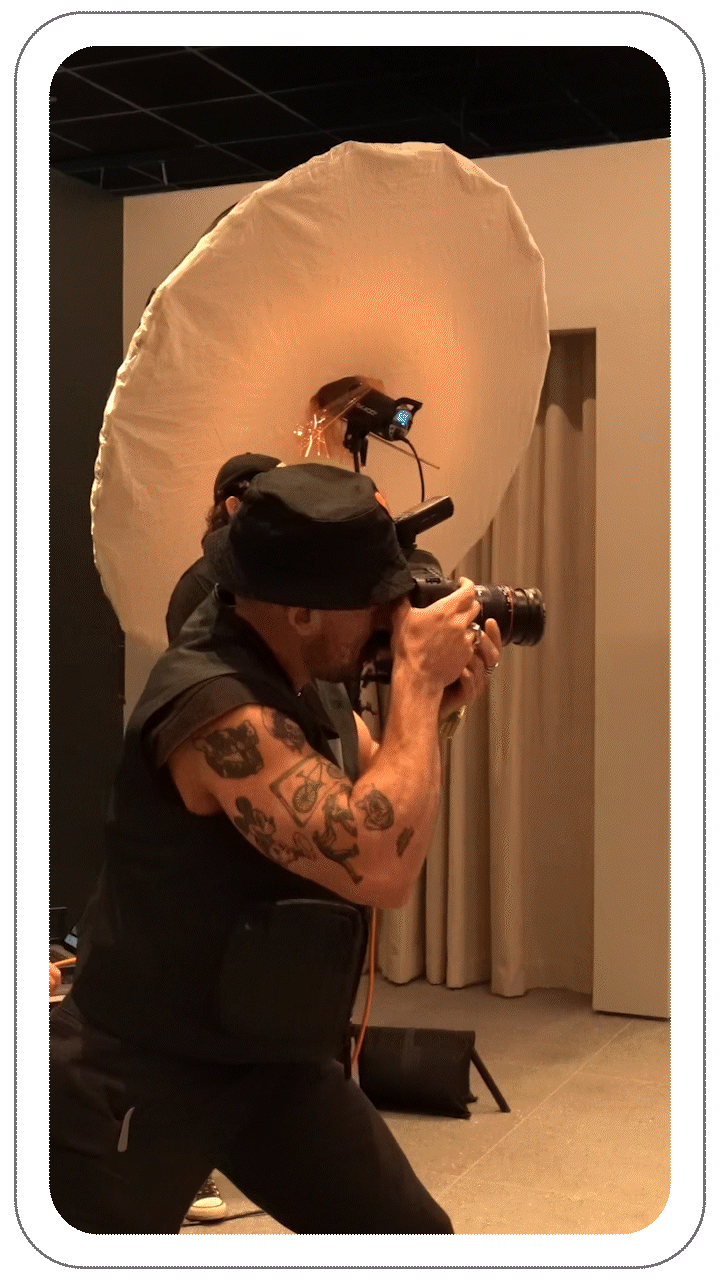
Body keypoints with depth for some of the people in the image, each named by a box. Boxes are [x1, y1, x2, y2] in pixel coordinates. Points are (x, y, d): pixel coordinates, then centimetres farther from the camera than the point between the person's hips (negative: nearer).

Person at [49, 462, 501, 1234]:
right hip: (137, 1081, -8)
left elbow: (372, 795, 13)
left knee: (412, 1227, 7)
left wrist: (437, 706, -5)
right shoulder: (215, 706, -29)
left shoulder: (279, 678, 1)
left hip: (272, 1059, 8)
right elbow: (382, 868, -36)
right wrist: (418, 677, -27)